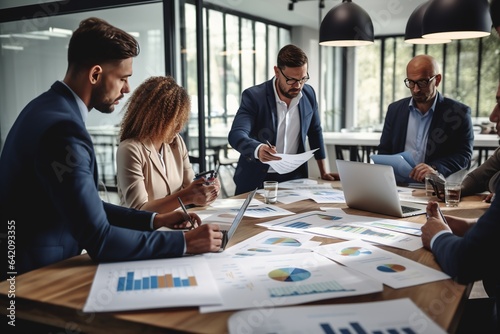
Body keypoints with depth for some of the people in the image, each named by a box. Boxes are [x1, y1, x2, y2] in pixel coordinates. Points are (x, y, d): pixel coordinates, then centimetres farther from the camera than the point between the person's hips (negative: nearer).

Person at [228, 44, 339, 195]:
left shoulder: (309, 94, 1)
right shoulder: (253, 96, -13)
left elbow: (315, 132, 15)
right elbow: (236, 135, -25)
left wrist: (324, 172, 13)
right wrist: (258, 150, -45)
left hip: (294, 179, 3)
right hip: (256, 181, -3)